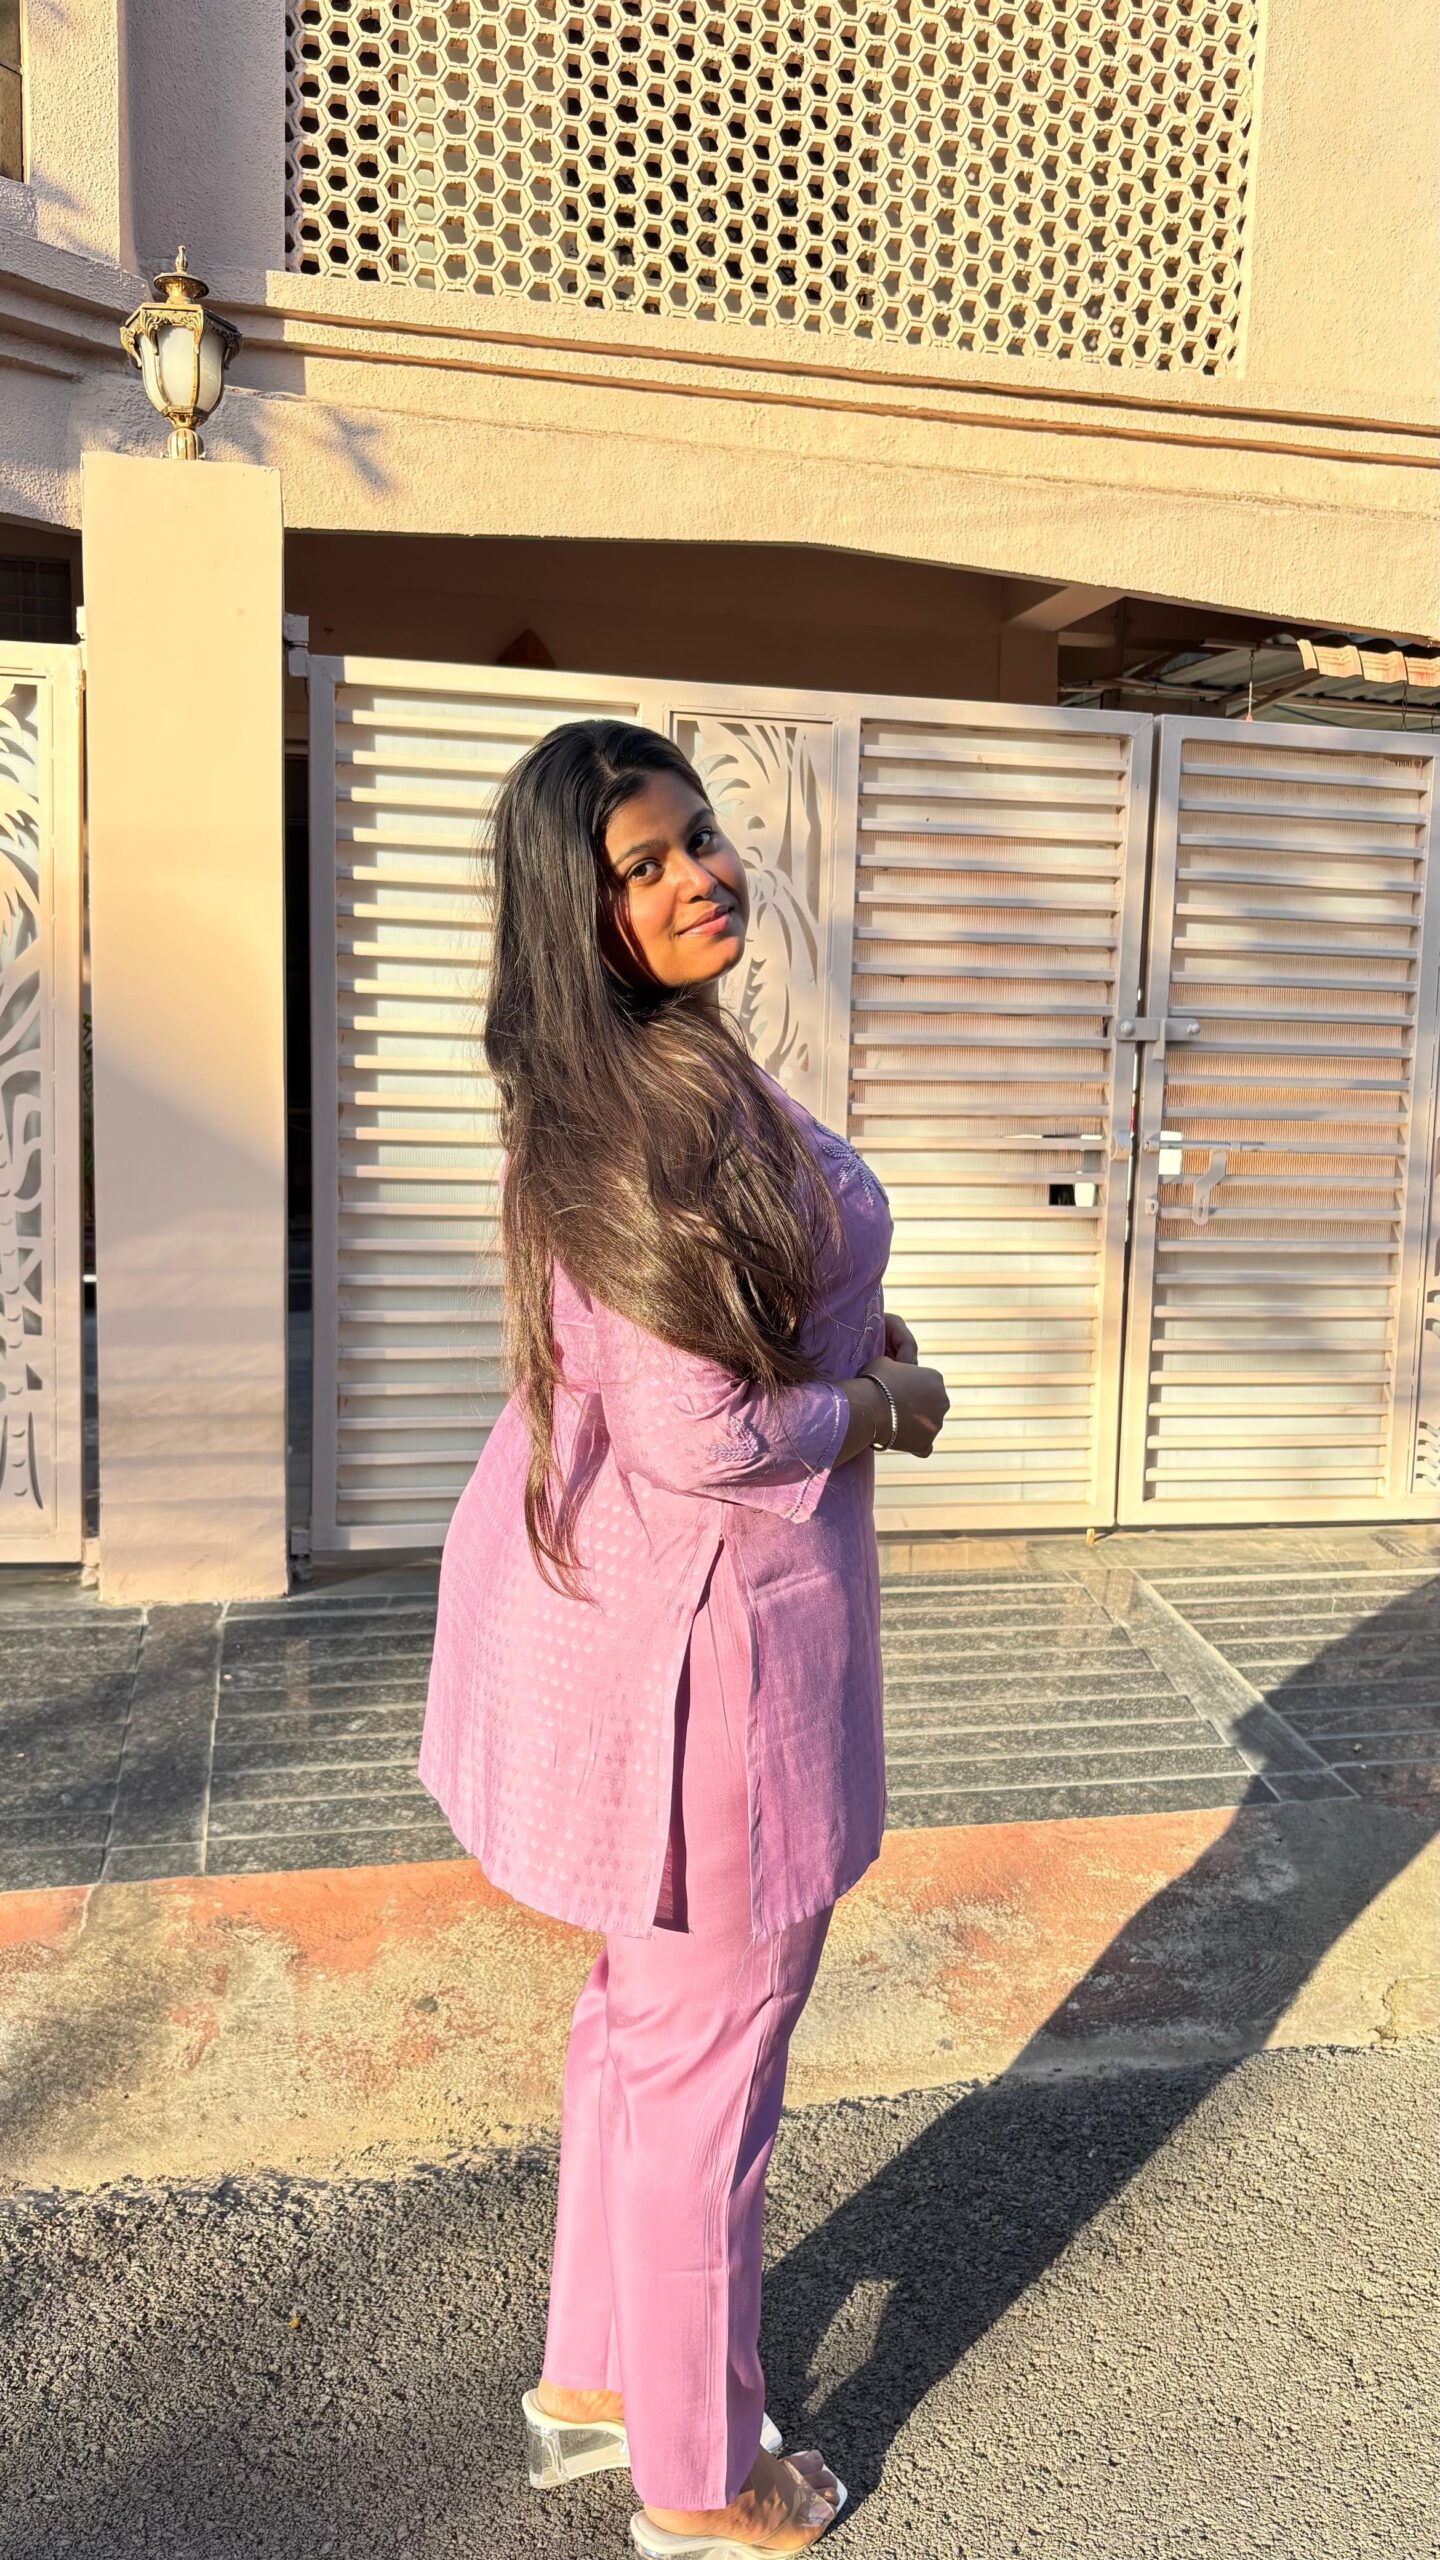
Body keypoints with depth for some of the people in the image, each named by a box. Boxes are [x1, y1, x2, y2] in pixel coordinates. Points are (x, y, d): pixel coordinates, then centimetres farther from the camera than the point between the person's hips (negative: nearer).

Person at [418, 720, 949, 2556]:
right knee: (707, 2055, 11)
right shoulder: (676, 1099, -25)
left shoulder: (603, 1086, 6)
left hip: (613, 1580, 10)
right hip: (712, 1610, -10)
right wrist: (890, 1406, -9)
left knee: (645, 2009, 26)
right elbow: (707, 1439, -27)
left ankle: (593, 2376, 48)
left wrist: (846, 1330, 6)